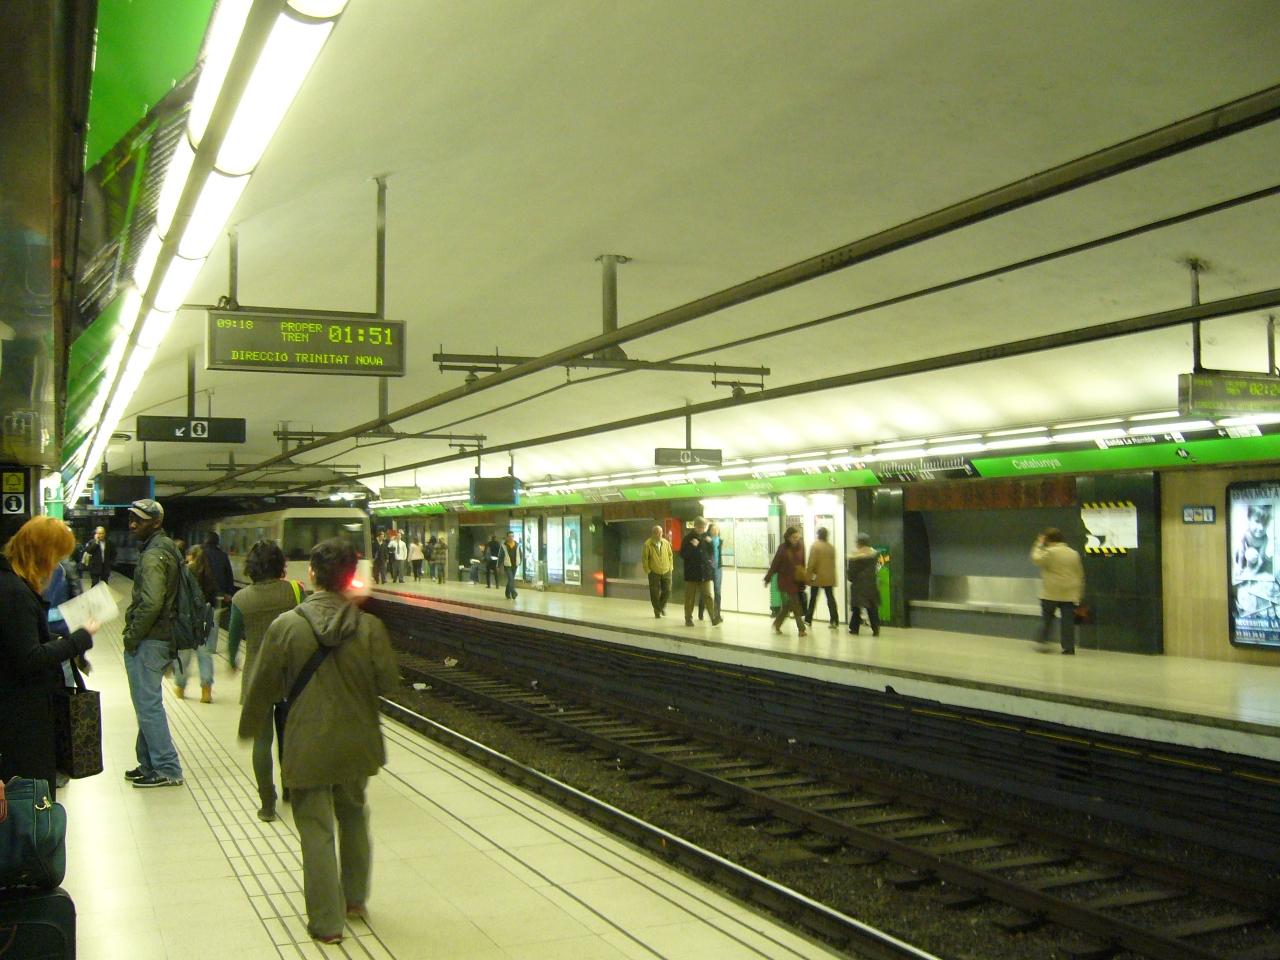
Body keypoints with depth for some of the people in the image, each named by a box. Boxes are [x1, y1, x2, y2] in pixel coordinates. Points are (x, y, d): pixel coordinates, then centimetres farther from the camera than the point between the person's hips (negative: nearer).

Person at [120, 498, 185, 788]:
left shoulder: (153, 556, -17)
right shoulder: (167, 548, 14)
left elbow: (151, 603, -26)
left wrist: (131, 636, -15)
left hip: (148, 641, -10)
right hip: (163, 638, 10)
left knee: (149, 706, -4)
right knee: (148, 704, 17)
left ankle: (167, 769, 0)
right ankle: (149, 764, 25)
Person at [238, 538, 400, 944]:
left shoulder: (285, 626, -13)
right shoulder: (369, 626, -12)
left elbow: (263, 687, -4)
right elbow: (388, 682, -7)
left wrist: (249, 727, 14)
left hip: (307, 747, -2)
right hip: (356, 743, 2)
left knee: (316, 830, 7)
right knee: (353, 814, 24)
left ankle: (327, 920, 12)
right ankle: (355, 897, 36)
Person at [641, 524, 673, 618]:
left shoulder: (666, 543, -1)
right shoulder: (648, 544, -12)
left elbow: (670, 555, 11)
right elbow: (644, 558, -7)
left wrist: (670, 567, 7)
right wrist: (647, 570, -7)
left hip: (666, 572, 3)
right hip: (654, 573, -3)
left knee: (667, 591, 1)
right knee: (655, 593, 1)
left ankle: (662, 605, 28)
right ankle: (657, 610, 19)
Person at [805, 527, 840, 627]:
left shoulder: (815, 546, -12)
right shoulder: (831, 547, 4)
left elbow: (811, 563, -14)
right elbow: (833, 563, 9)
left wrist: (808, 575, -7)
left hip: (817, 577, -4)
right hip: (829, 577, 4)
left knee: (813, 599, 8)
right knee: (831, 598, 4)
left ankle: (808, 620, 13)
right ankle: (835, 622, -2)